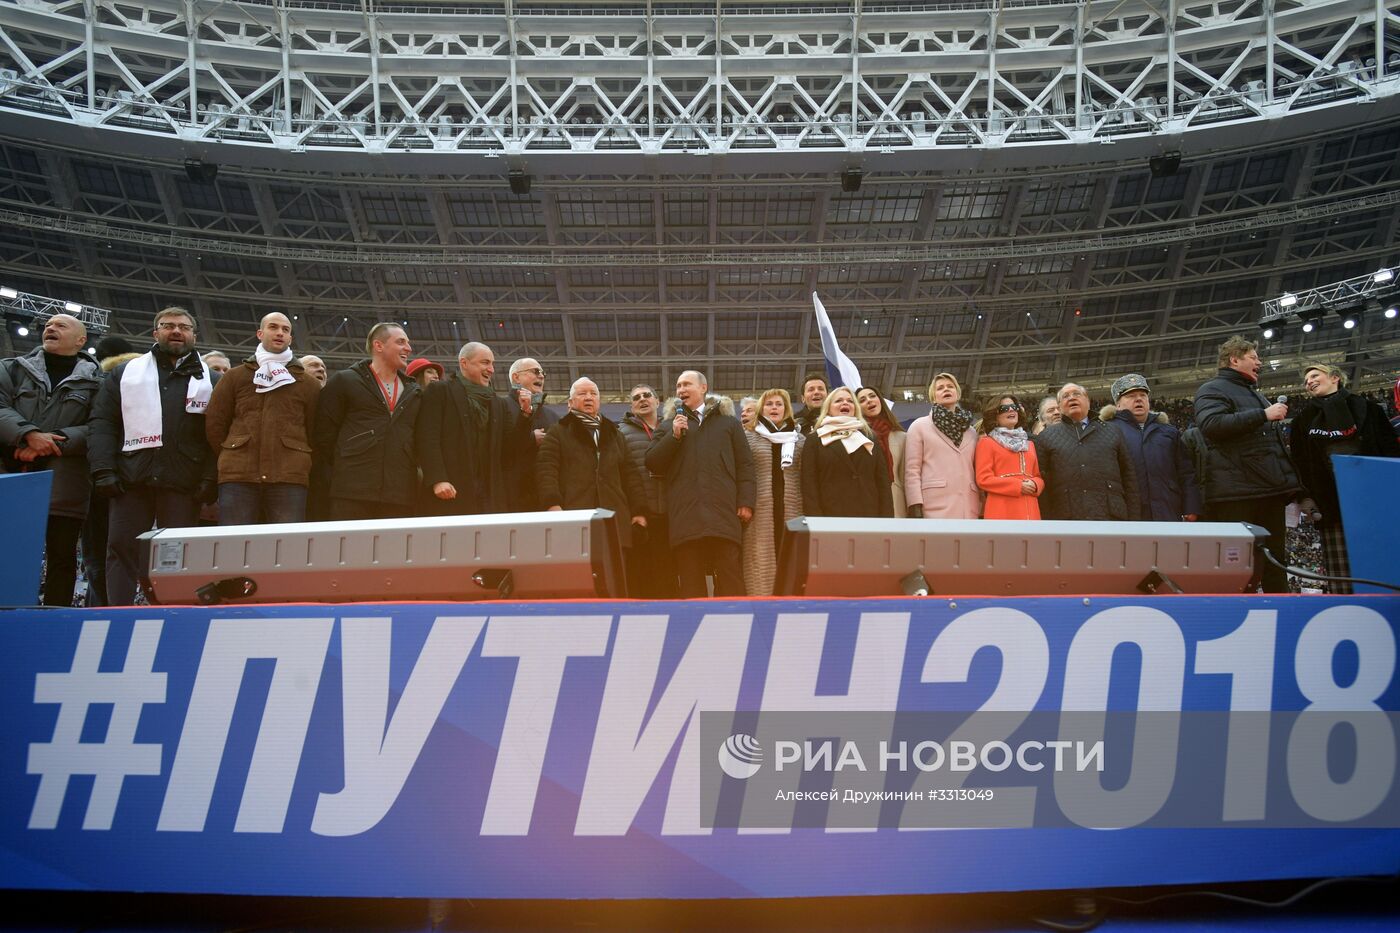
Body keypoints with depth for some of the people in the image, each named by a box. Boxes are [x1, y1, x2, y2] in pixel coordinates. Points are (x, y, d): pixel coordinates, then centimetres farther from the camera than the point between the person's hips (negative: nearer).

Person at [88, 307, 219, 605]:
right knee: (122, 548, -2)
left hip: (183, 482, -1)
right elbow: (103, 424, 9)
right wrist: (103, 470, -5)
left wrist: (211, 478, -8)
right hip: (131, 479, 1)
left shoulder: (211, 380, 13)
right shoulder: (125, 373, 16)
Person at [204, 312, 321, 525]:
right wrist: (231, 458, 13)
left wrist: (302, 465, 9)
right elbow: (214, 424, 15)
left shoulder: (307, 384, 18)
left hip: (290, 477, 0)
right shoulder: (234, 377, 18)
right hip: (237, 476, 0)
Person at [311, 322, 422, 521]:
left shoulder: (414, 393, 21)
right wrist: (330, 481, 1)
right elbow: (323, 435, 5)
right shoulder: (344, 381, 8)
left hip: (400, 498, 4)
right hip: (351, 494, -4)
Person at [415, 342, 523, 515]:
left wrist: (524, 413, 1)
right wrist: (437, 480, -16)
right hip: (450, 492, -5)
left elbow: (509, 444, 15)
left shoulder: (499, 403, 21)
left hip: (490, 493, 5)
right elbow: (428, 438, -6)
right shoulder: (439, 391, 4)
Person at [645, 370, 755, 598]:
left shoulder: (728, 421, 16)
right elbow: (652, 463, 10)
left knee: (730, 576, -4)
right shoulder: (669, 424, 18)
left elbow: (744, 464, 10)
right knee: (690, 583, 1)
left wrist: (746, 501, -2)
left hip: (723, 510, -1)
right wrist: (674, 436, -2)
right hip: (685, 513, 1)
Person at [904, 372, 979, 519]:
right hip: (936, 507, -4)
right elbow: (912, 470, 1)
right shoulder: (920, 426, 10)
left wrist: (982, 507, 9)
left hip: (969, 508, 4)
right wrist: (916, 509, -10)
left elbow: (978, 472, 19)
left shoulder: (971, 432, 22)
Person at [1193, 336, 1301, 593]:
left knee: (1275, 564, 10)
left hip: (1269, 491, 10)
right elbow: (1211, 424, -23)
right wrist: (1263, 415, -20)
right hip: (1238, 494, -9)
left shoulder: (1253, 393, 28)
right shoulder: (1213, 389, -2)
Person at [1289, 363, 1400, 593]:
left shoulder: (1366, 409, 10)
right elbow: (1299, 461, 12)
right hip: (1331, 503, 1)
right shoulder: (1304, 420, 15)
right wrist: (1304, 497, 1)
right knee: (1340, 574, -4)